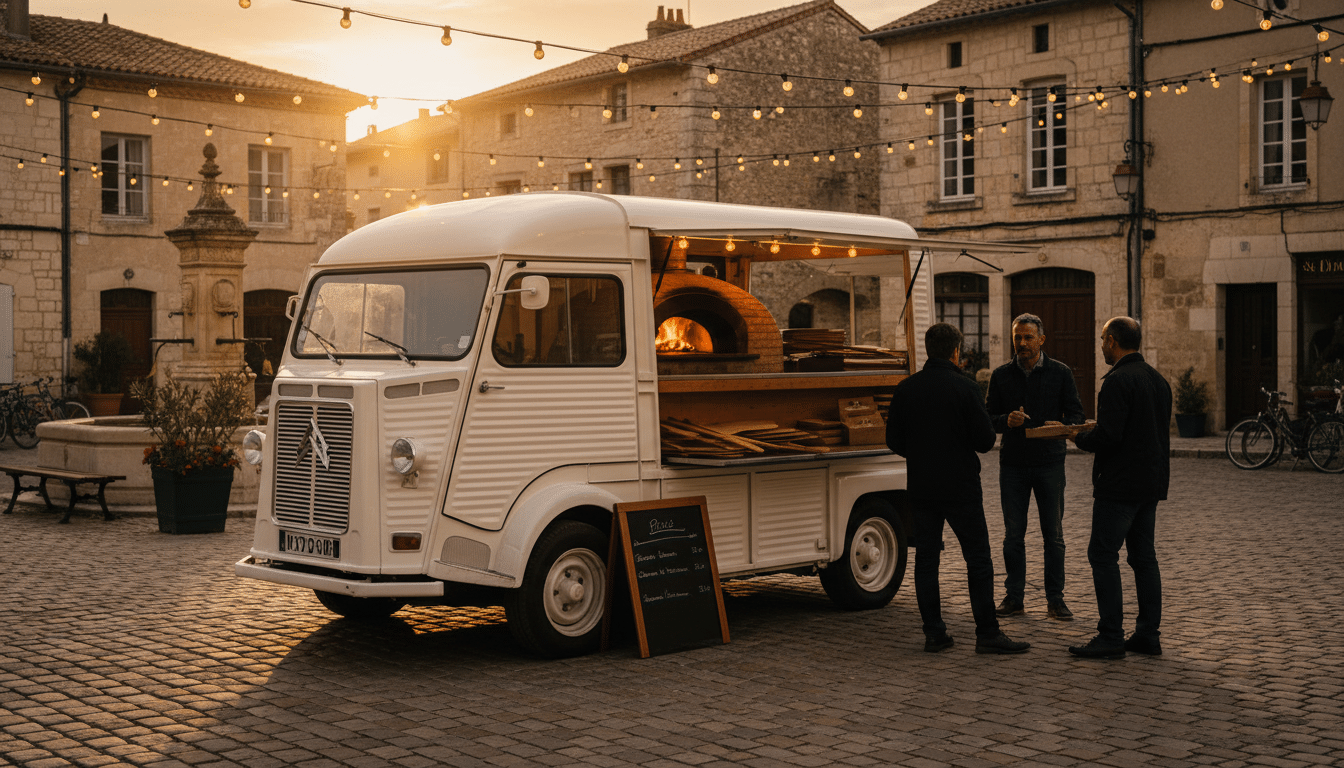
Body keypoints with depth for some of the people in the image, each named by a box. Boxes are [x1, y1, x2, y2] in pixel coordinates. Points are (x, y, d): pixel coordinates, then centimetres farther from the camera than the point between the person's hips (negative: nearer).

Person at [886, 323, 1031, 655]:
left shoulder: (906, 389, 1)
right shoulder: (965, 388, -11)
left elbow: (894, 441, 5)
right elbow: (985, 440, -11)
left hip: (921, 488, 4)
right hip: (960, 487, -4)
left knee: (926, 559, 9)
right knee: (978, 560, 2)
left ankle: (934, 633, 10)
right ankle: (987, 634, 2)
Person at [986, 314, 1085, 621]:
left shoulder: (1060, 373, 3)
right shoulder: (1001, 375, 7)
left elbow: (1076, 413, 3)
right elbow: (989, 418, 7)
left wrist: (1061, 426, -19)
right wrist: (1006, 421, -15)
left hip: (1049, 460, -1)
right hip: (1013, 462, 1)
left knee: (1053, 535, 1)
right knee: (1013, 535, 4)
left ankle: (1055, 599, 8)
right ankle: (1013, 596, 12)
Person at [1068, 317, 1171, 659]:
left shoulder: (1118, 380, -16)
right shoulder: (1158, 379, 13)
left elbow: (1107, 434, -23)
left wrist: (1079, 438, -4)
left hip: (1120, 483, -9)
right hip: (1152, 481, 9)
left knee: (1103, 555, -4)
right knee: (1143, 557, 12)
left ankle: (1111, 637, -5)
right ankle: (1148, 635, 14)